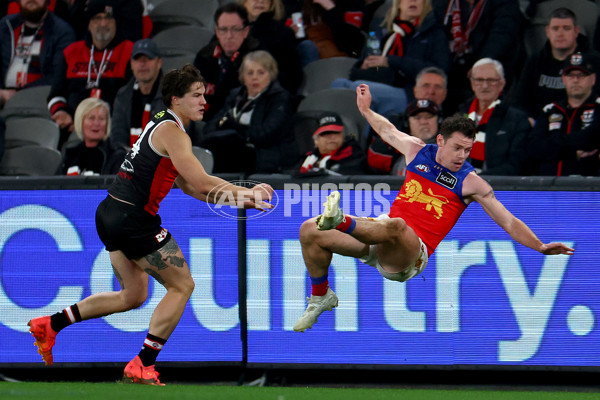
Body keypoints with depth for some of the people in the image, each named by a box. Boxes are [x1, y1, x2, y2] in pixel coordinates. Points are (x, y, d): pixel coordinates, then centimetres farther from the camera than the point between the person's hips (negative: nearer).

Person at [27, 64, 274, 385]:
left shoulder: (161, 124, 17)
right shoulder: (172, 132, -14)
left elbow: (188, 185, 19)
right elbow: (202, 182, -21)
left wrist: (235, 197, 10)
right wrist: (244, 192, -9)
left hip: (111, 214, 10)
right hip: (134, 219, -10)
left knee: (133, 295, 21)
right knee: (182, 286, -1)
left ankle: (52, 324, 22)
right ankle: (142, 367, -2)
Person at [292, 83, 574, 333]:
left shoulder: (471, 183, 2)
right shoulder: (417, 151, 12)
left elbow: (509, 222, 1)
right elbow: (388, 131, 35)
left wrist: (540, 247, -12)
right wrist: (366, 110, 45)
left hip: (412, 255, -5)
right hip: (378, 237, 5)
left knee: (396, 226, -43)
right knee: (310, 230, -8)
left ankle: (340, 222, -60)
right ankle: (321, 298, 7)